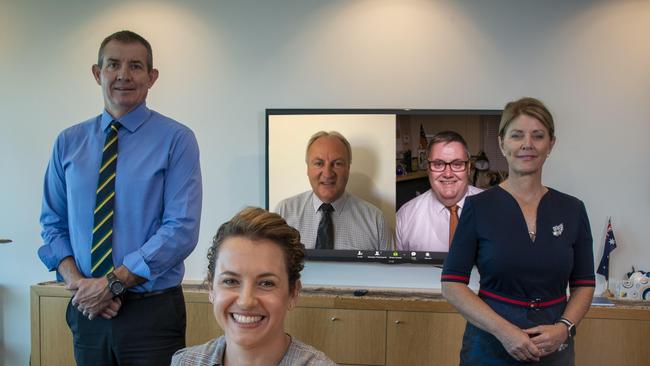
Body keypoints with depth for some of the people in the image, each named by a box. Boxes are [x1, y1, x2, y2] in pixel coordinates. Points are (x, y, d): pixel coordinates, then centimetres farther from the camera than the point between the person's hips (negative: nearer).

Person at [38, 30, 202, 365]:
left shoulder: (176, 140, -6)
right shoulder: (69, 143, 6)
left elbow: (182, 230, -13)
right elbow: (52, 224, 8)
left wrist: (114, 282, -16)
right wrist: (75, 280, -9)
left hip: (152, 312, -3)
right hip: (87, 309, 3)